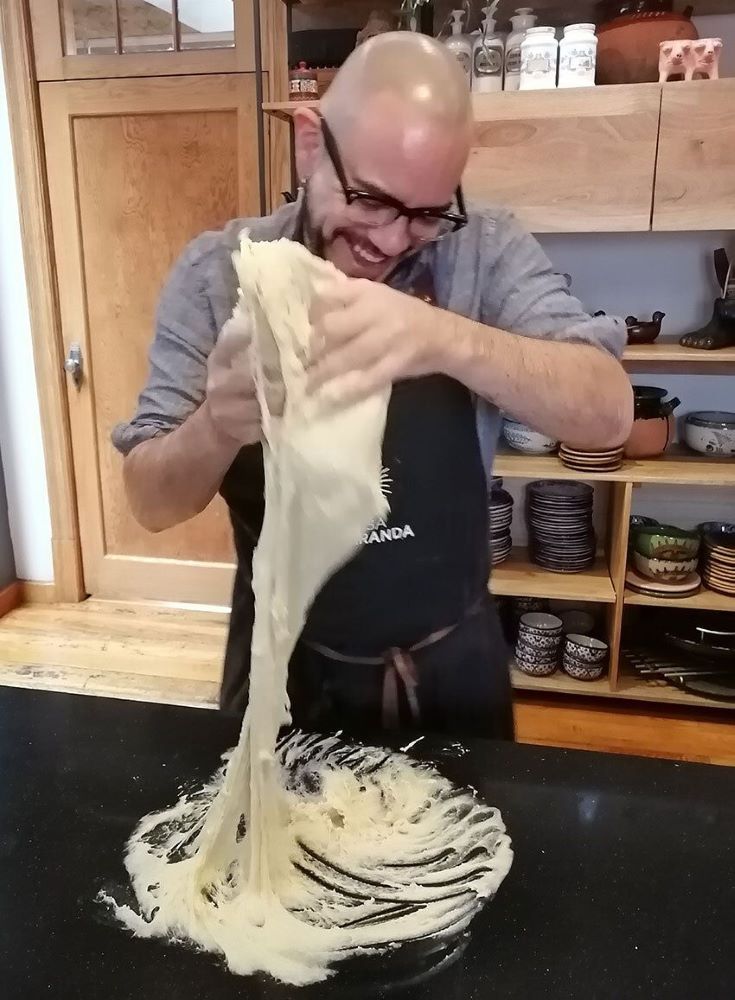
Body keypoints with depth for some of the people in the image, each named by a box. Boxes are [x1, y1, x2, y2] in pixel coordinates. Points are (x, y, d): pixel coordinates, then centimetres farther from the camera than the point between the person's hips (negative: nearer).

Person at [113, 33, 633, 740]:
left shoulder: (489, 253, -11)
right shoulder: (215, 272, -10)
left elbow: (608, 415, -23)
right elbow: (151, 501, -11)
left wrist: (449, 338, -40)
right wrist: (218, 427, -33)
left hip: (452, 671, 1)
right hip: (281, 669, 1)